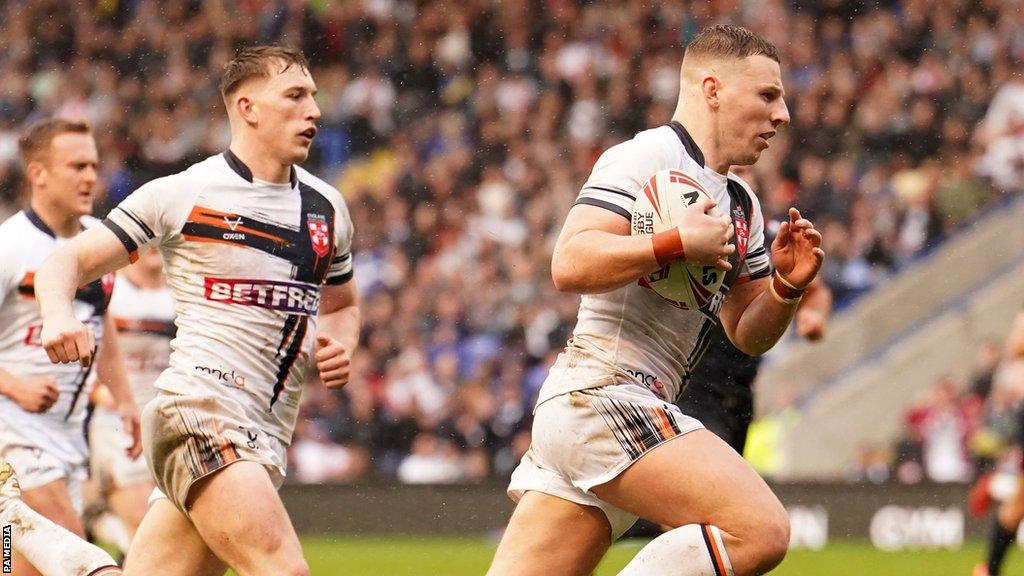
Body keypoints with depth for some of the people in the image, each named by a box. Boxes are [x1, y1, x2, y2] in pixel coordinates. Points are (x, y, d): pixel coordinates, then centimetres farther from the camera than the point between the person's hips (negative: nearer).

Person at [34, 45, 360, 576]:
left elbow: (341, 304, 31)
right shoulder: (180, 194, -1)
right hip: (198, 408, -6)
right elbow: (69, 261, 3)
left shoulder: (327, 208, 16)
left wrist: (340, 343, 8)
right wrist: (58, 316, -19)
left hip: (264, 437, 6)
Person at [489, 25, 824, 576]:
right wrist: (678, 243, -18)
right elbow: (570, 264, -18)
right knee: (761, 530, -19)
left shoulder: (741, 206, 22)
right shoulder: (648, 156, -7)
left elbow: (747, 335, 25)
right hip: (602, 391, -10)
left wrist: (785, 286, 6)